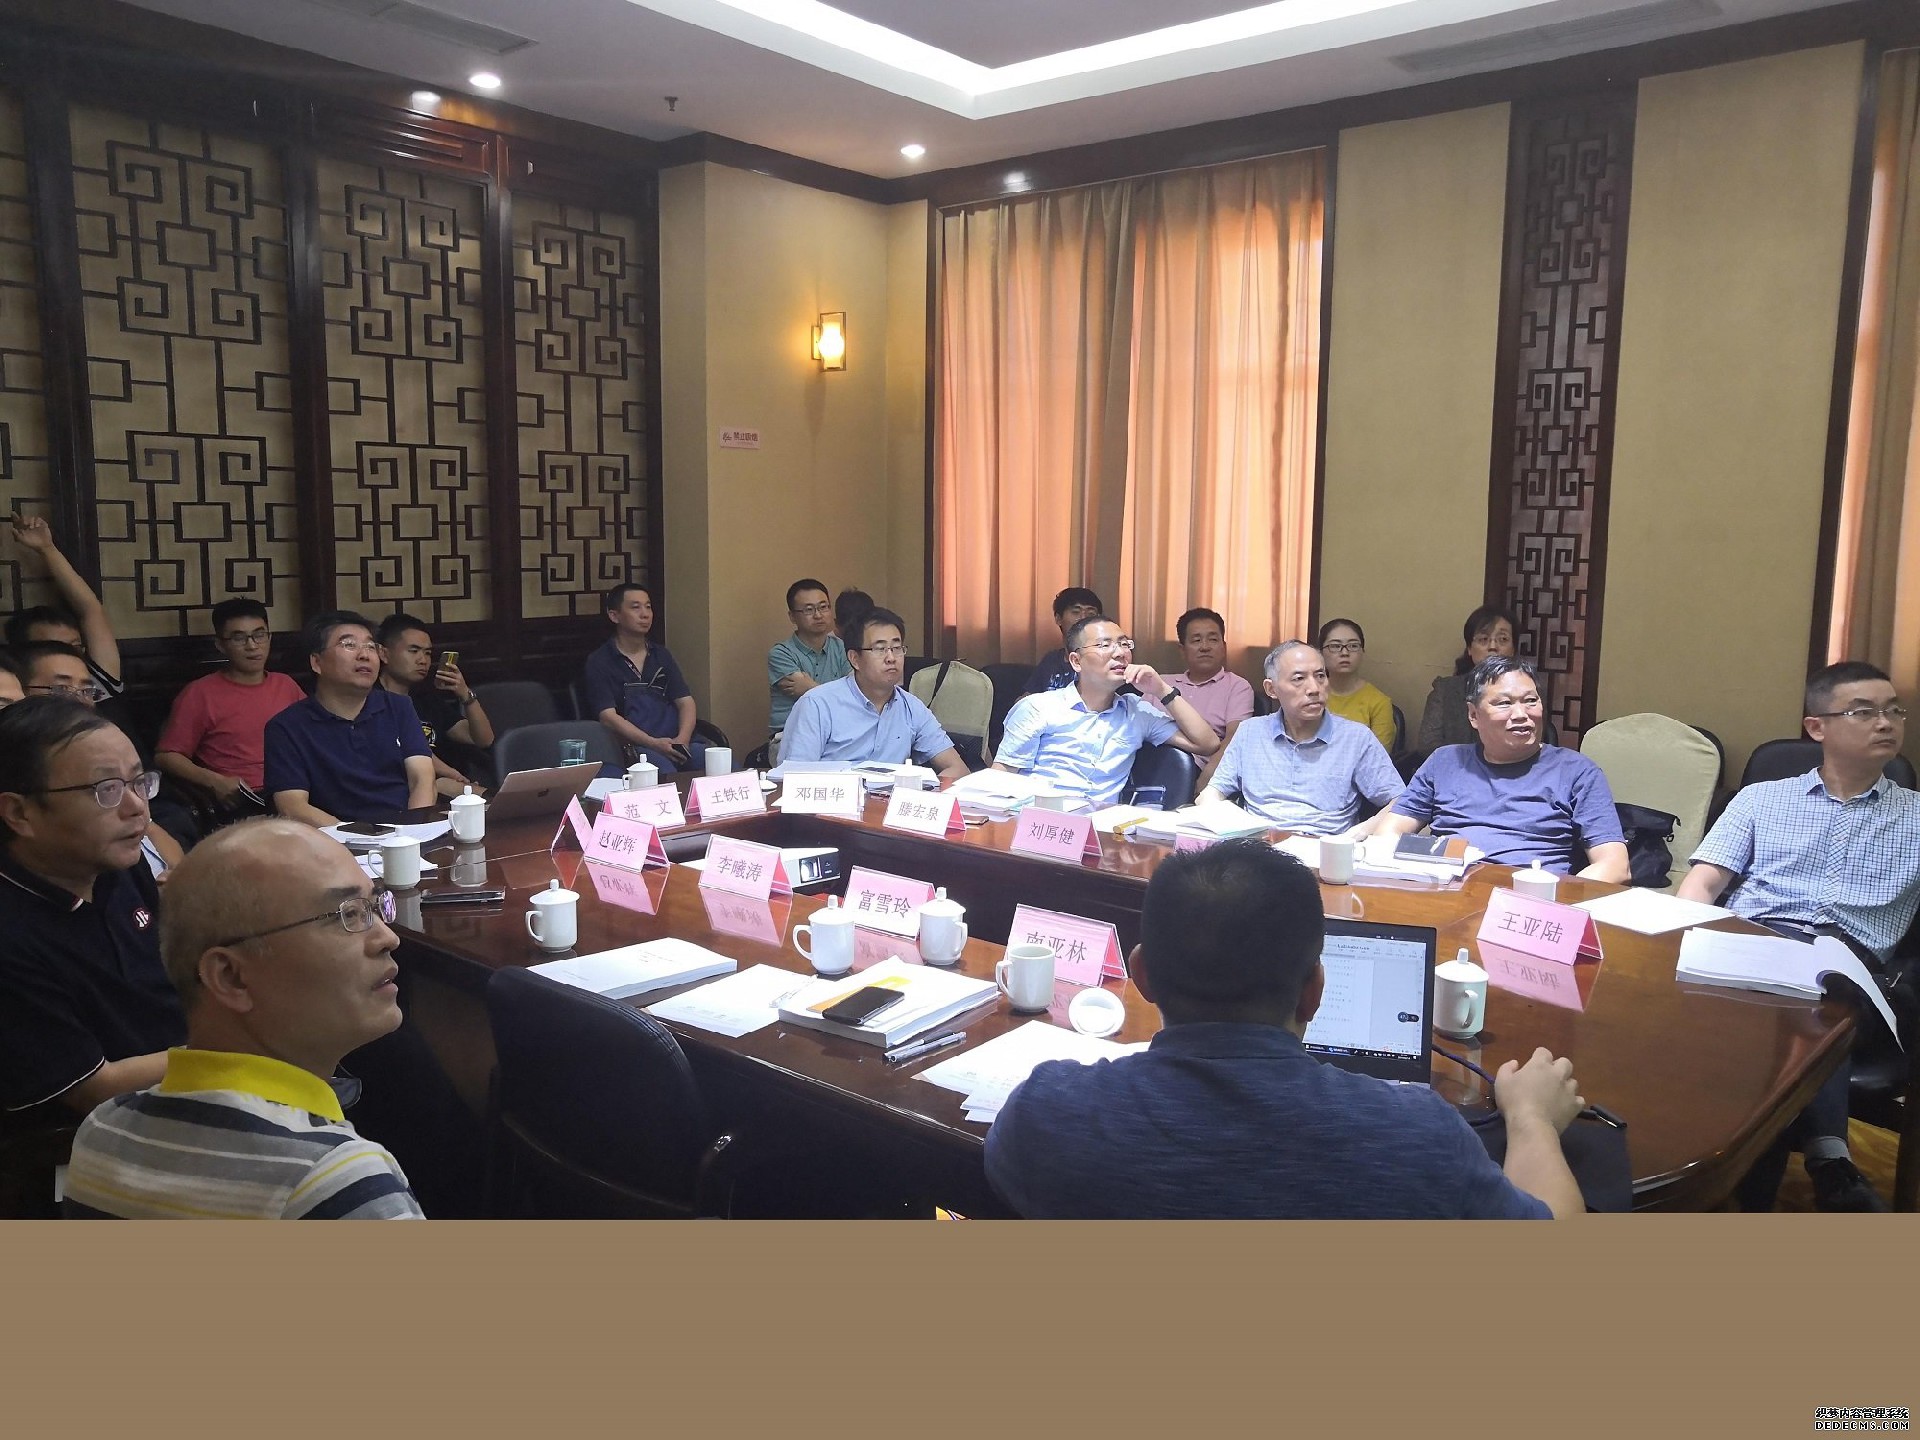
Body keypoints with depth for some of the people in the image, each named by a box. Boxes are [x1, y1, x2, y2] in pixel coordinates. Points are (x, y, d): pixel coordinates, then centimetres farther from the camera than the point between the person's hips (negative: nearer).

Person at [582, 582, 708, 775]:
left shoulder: (661, 655, 21)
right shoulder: (599, 662, 5)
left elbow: (685, 701, 14)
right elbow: (608, 716, -5)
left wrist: (682, 739, -8)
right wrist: (653, 743, -18)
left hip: (676, 742, 4)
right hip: (634, 746, -4)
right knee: (667, 776, -38)